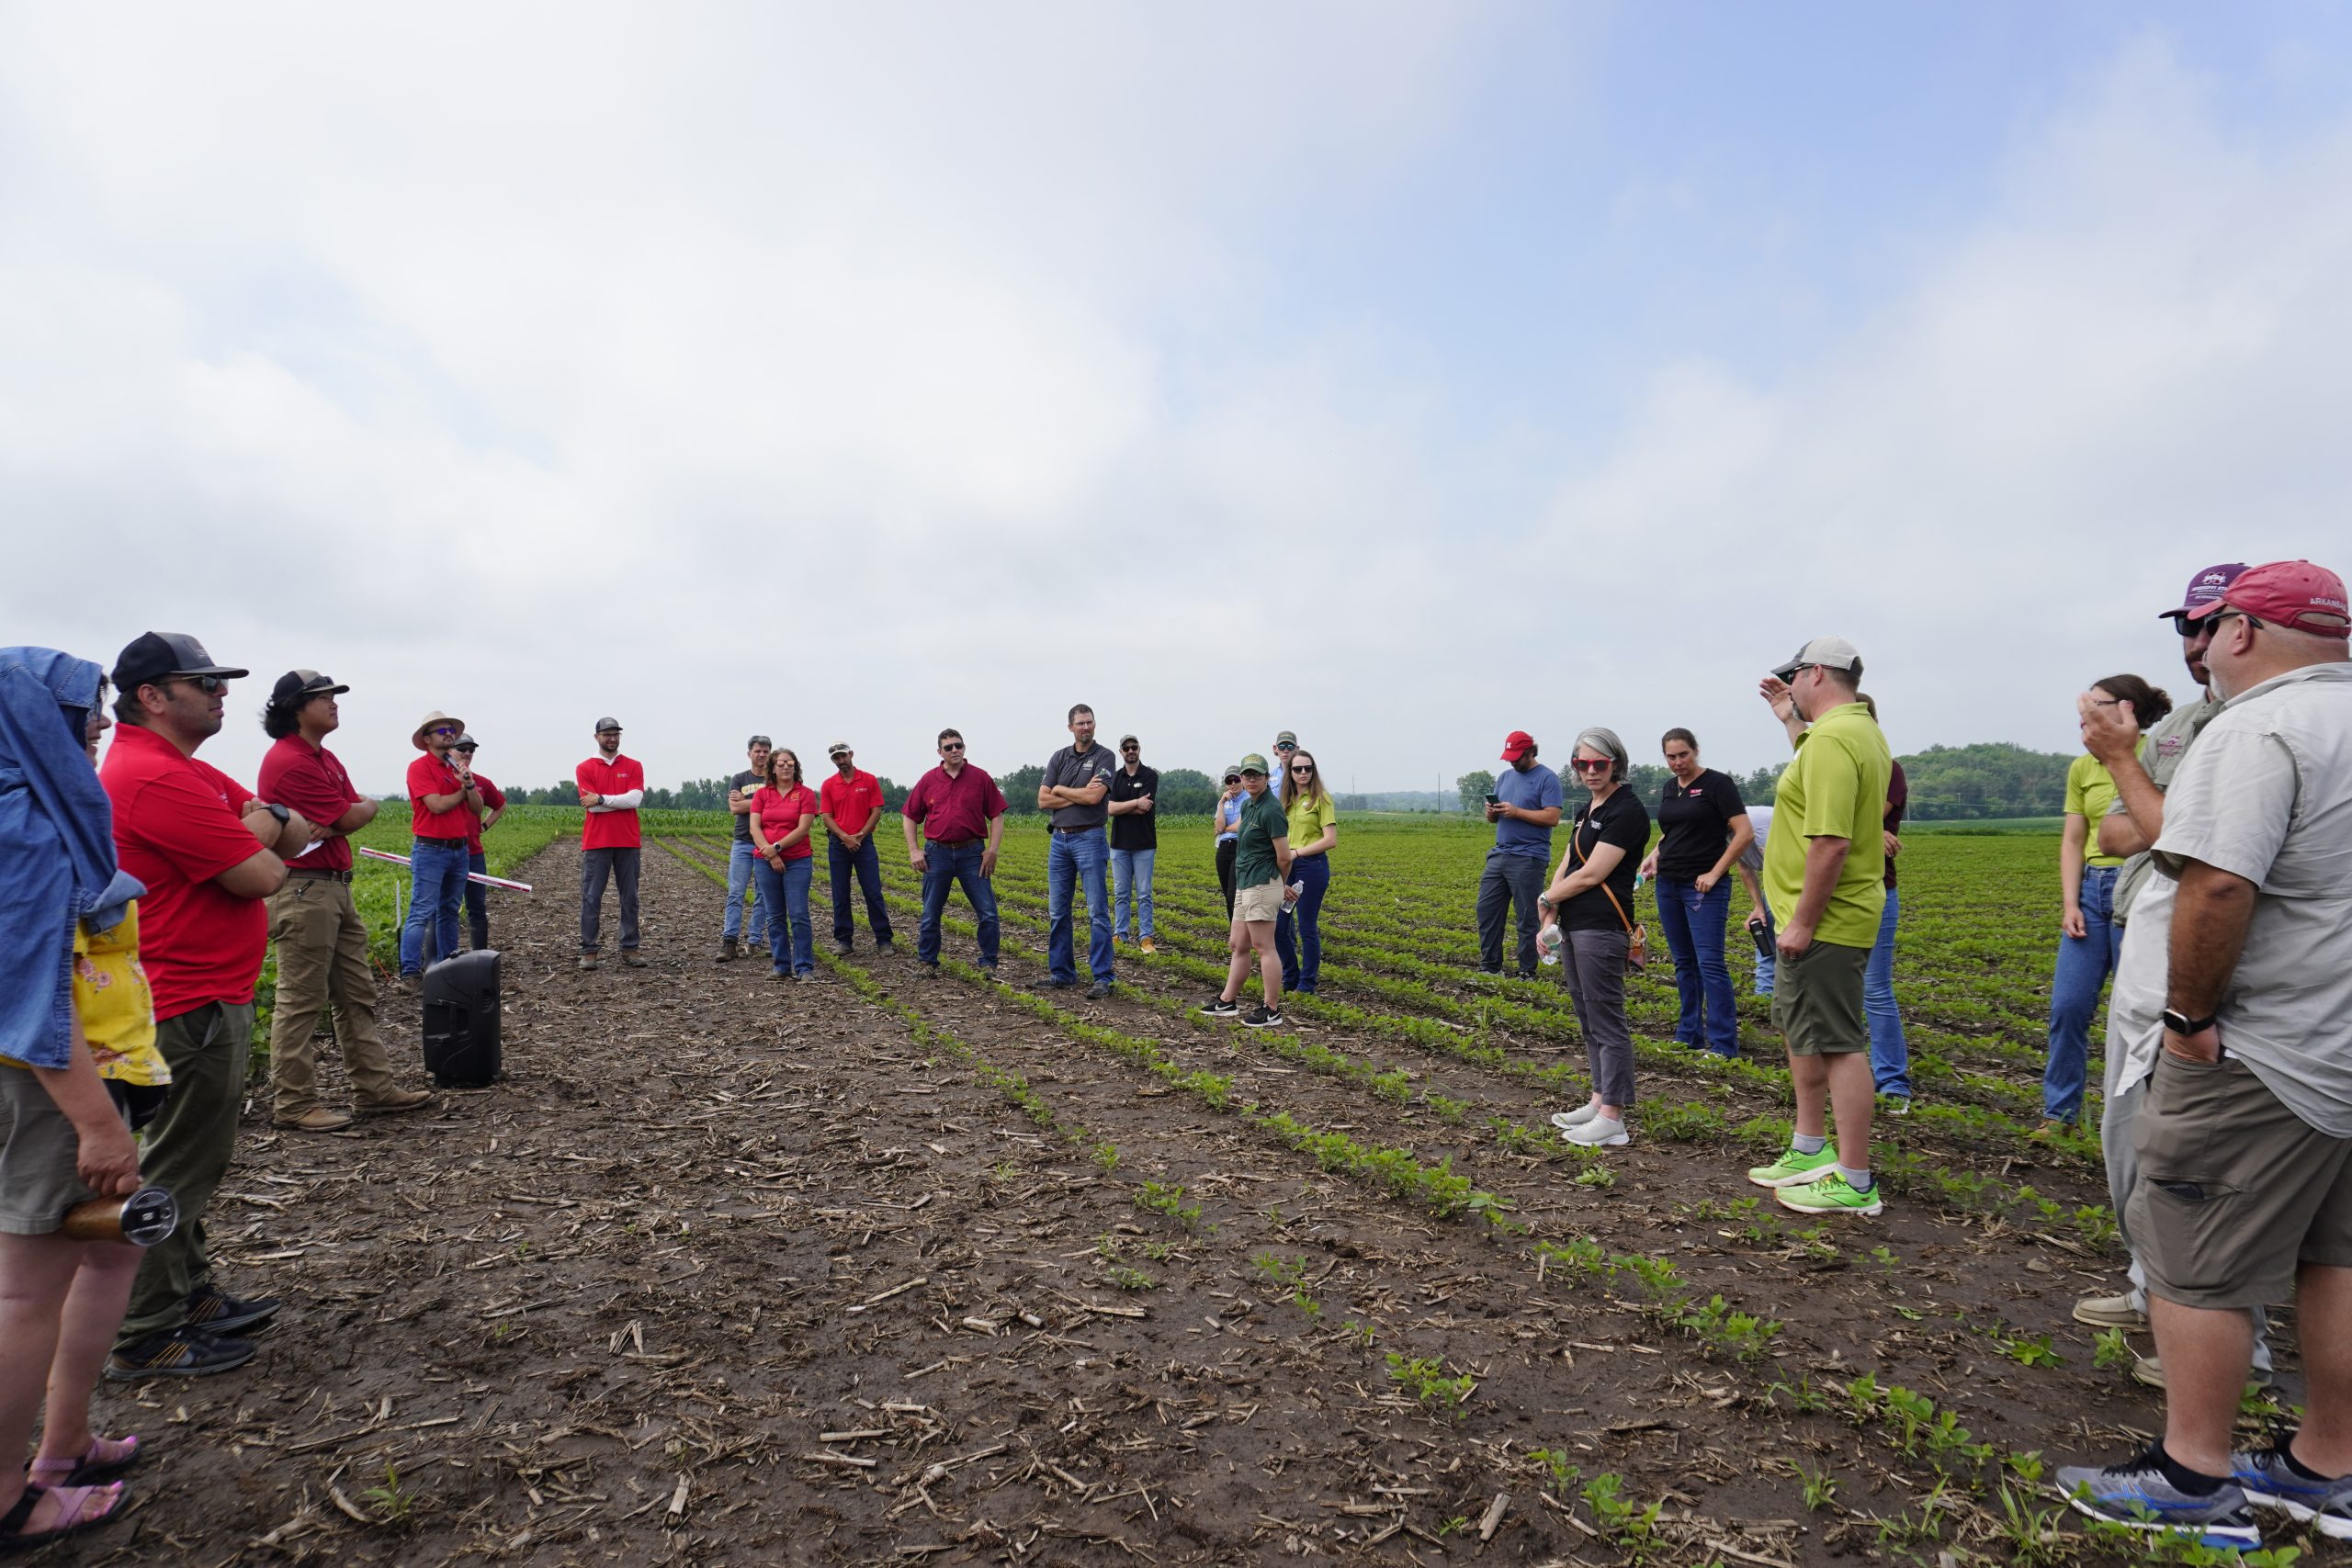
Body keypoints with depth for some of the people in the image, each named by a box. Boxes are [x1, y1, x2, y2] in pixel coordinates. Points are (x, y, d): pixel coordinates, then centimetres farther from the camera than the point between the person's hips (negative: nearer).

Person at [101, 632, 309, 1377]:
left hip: (207, 999, 11)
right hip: (191, 1008, -11)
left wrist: (262, 821, -9)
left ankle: (191, 1298, 34)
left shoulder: (185, 771, 13)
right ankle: (145, 1338, 13)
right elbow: (262, 876, -24)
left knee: (192, 1161, 20)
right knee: (177, 1172, 1)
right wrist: (262, 841, -3)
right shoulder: (156, 778, -21)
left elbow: (300, 833, 12)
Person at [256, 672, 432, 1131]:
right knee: (300, 1001, -2)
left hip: (336, 889, 10)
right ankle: (293, 1103, 8)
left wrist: (337, 819, -7)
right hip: (302, 891, -10)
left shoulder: (326, 758, 16)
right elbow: (350, 819, -15)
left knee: (357, 994, 13)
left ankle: (375, 1088, 21)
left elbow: (347, 815, 14)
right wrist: (366, 806, 6)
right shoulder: (290, 762, -15)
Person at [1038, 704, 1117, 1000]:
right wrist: (1079, 794, -8)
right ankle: (1061, 972, 19)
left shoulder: (1104, 757, -3)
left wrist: (1060, 789, -3)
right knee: (1057, 911, 9)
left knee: (1097, 911, -5)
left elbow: (1094, 797, -17)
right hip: (1059, 839, 5)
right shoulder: (1059, 758, 10)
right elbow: (1043, 801, 2)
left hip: (1089, 839, -5)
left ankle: (1103, 977, -2)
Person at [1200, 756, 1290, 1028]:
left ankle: (1272, 1010, 1)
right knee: (1237, 945, 15)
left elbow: (1284, 857, -16)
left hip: (1261, 886, -10)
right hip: (1245, 885, 10)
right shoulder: (1247, 804, 13)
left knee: (1264, 948, -5)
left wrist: (1280, 885, 1)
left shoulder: (1271, 809, -16)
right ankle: (1227, 1001, 25)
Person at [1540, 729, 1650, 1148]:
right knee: (1588, 1018, 15)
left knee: (1606, 1020, -5)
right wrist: (1549, 918, 1)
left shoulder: (1626, 810, -12)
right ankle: (1599, 1101, 24)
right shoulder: (1586, 809, 17)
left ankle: (1612, 1120, 1)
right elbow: (1566, 866, 14)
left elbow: (1591, 874, -16)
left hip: (1601, 929, -9)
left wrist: (1547, 898, -1)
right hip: (1574, 927, 10)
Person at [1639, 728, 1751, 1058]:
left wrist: (1714, 873, -16)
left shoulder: (1717, 783, -7)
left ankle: (1724, 1046, -5)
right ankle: (1689, 1036, 20)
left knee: (1710, 963, -10)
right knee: (1683, 962, 12)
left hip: (1703, 887, -7)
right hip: (1668, 885, 7)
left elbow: (1745, 833, -13)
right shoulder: (1669, 788, 13)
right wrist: (1654, 855, 7)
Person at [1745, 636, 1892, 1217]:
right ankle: (1810, 1152, 34)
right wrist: (1789, 719, 31)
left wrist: (1802, 923, -23)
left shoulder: (1832, 739, -21)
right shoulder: (1861, 729, 14)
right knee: (1800, 1029, 21)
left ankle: (1856, 1185, 6)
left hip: (1823, 923, -11)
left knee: (1837, 1044, -4)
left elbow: (1831, 842, -28)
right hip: (1828, 917, 11)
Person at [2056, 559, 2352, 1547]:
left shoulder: (2258, 729, -18)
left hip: (2261, 1057, -9)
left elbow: (2217, 885, -28)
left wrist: (2190, 1015, -18)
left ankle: (2192, 1481, 13)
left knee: (2196, 1267, 2)